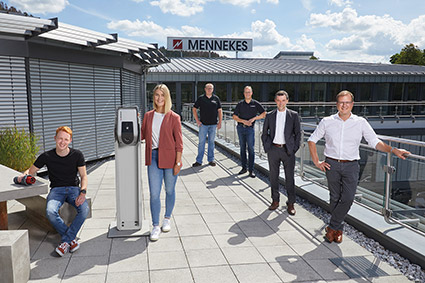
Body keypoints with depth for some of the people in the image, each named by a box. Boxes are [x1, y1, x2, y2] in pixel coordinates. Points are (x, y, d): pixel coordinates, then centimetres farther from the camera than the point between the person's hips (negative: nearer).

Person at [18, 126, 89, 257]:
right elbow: (31, 170, 11)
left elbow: (83, 176, 1)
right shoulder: (47, 156, -2)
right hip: (56, 189, 0)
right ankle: (72, 239, -16)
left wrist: (83, 192, -16)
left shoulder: (77, 155, -2)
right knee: (50, 212, -33)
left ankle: (65, 240, -18)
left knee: (84, 209, -31)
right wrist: (24, 175, -14)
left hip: (73, 188, 0)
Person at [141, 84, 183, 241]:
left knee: (169, 190, 12)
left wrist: (178, 162, -9)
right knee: (154, 193, -2)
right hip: (153, 157, 2)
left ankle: (167, 218, 34)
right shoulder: (148, 116, 8)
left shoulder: (174, 117, -4)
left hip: (169, 158, -2)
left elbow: (179, 142, -4)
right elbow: (142, 135, 16)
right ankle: (155, 226, 10)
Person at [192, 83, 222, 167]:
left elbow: (220, 111, 8)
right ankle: (199, 161, 6)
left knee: (211, 142, 9)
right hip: (203, 124, -1)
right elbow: (194, 109, 7)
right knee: (201, 142, 0)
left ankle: (211, 159, 18)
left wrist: (220, 122, 1)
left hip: (213, 124, 1)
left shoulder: (216, 98, 5)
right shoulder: (201, 98, 1)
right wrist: (197, 120, -1)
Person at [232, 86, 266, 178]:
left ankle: (251, 170, -1)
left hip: (250, 129, -2)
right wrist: (243, 121, -11)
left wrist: (254, 118, -11)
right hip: (240, 128, 3)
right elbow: (234, 117, 4)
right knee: (242, 148, 7)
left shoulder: (255, 104, 3)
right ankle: (244, 168, 16)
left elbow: (264, 114, 0)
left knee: (251, 149, -5)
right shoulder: (240, 104, 7)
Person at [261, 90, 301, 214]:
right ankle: (275, 200, 22)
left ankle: (291, 203, 14)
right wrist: (266, 147, 3)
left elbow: (298, 133, 5)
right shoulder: (270, 116, 6)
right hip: (273, 149, 2)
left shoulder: (293, 115, 2)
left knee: (289, 177, 3)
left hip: (287, 150, -2)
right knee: (273, 176, 8)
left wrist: (294, 148, -2)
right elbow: (264, 133, 12)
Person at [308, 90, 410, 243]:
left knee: (348, 198, -10)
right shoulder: (327, 122, 2)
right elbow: (312, 140, 9)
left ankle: (332, 227, 6)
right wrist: (316, 161, 3)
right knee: (335, 198, 7)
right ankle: (338, 229, 23)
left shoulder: (361, 123, 3)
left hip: (351, 166, 0)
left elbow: (375, 142, 3)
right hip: (332, 165, 0)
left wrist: (393, 150, -13)